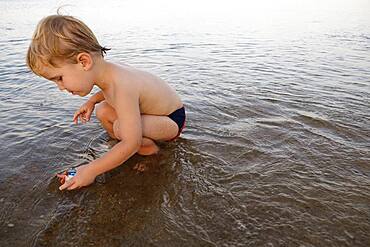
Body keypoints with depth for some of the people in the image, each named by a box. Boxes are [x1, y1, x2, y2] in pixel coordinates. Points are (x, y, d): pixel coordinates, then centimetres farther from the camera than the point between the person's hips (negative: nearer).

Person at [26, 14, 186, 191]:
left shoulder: (122, 87, -36)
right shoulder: (110, 71, -9)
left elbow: (131, 144, -38)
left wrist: (90, 171, -28)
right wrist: (92, 101, 3)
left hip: (173, 120, -8)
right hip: (156, 110, 8)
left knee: (122, 128, -32)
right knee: (103, 111, 1)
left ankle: (151, 150, -2)